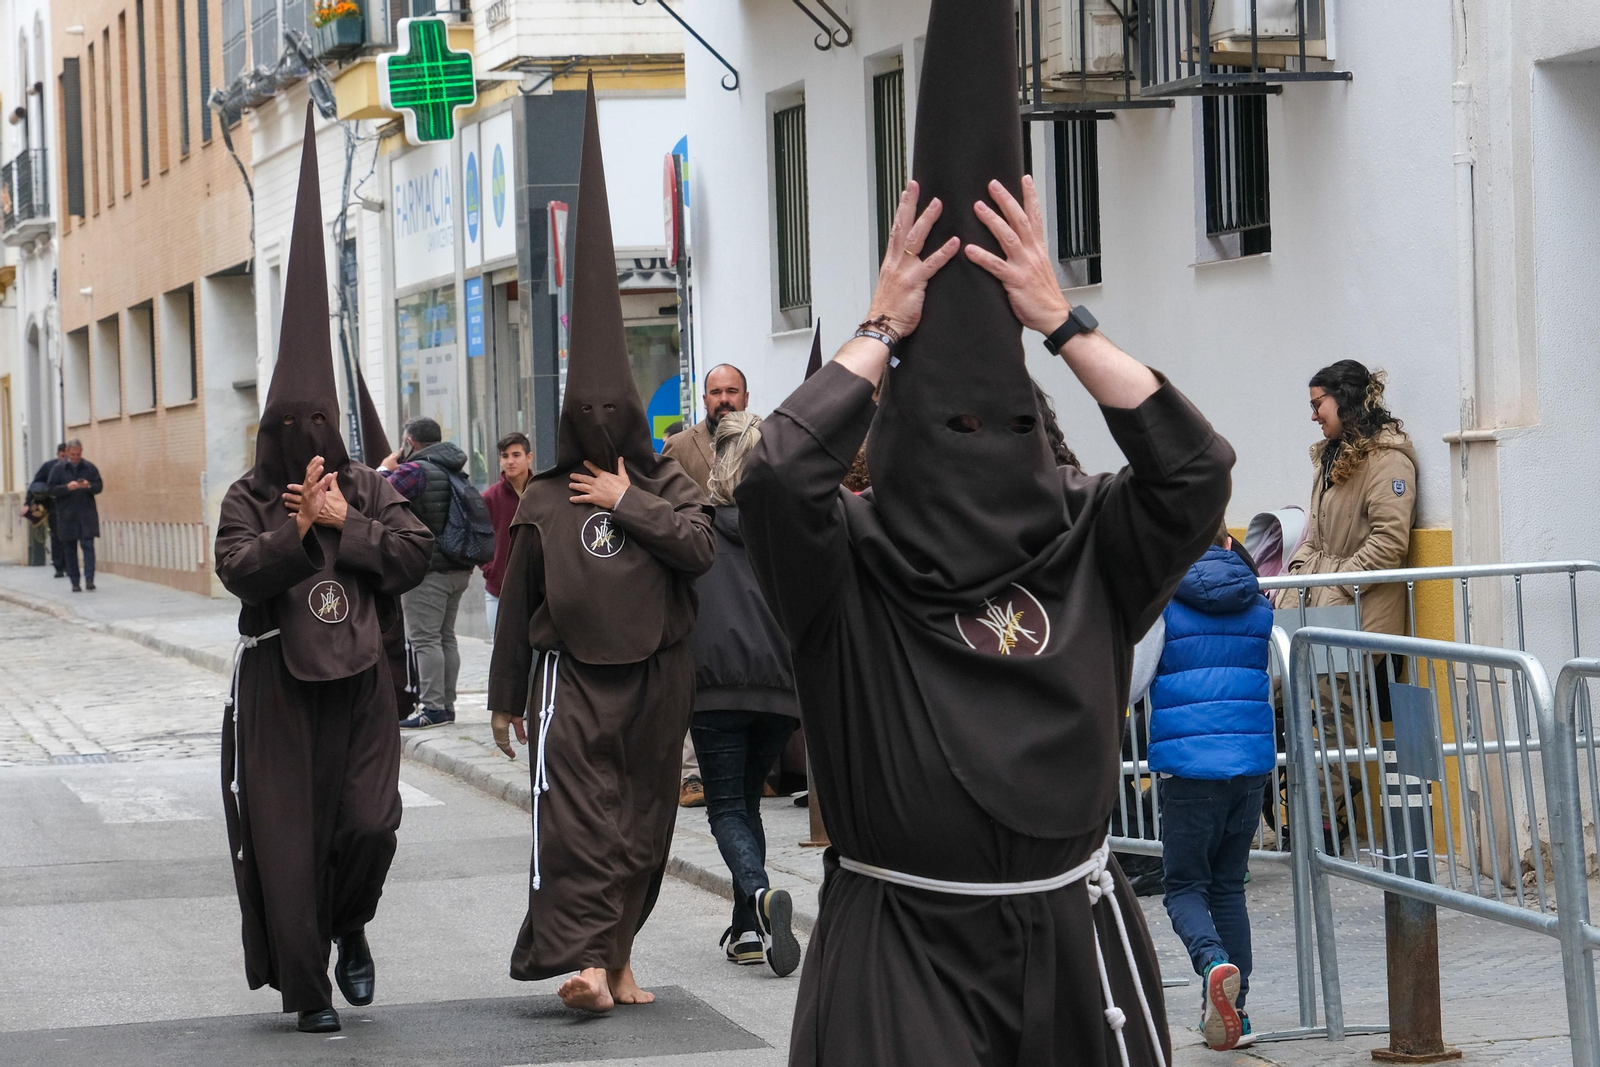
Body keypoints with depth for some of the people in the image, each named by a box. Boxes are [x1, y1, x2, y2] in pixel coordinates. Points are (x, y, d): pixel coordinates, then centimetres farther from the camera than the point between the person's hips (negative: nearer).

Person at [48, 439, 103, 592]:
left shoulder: (90, 468, 5)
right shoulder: (58, 469, 3)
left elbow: (99, 486, 6)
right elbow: (52, 490, -3)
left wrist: (89, 486, -16)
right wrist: (67, 487, -20)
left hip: (87, 515, 0)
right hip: (66, 515, 0)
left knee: (88, 545, -11)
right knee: (70, 549, 4)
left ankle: (89, 579, -15)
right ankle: (75, 582, 10)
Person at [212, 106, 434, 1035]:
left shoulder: (372, 490, 6)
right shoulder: (250, 499, 0)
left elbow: (417, 553, -6)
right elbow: (240, 571, -14)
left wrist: (347, 524, -12)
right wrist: (301, 531, -23)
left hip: (360, 678, 1)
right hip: (279, 681, -1)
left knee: (370, 824, -5)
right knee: (286, 834, -1)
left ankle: (350, 932, 25)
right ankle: (306, 985, 9)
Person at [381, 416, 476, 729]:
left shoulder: (414, 470, -14)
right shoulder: (454, 471, 13)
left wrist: (385, 469, 5)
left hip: (426, 570, -9)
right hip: (458, 568, 9)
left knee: (424, 639, -7)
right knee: (446, 637, 13)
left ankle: (432, 708, -11)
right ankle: (446, 704, 16)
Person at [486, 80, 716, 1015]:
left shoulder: (666, 483, 5)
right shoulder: (544, 501, 3)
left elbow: (700, 546, -14)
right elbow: (518, 603, 3)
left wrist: (629, 503, -12)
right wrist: (506, 697, 4)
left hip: (656, 673, 2)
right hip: (574, 669, -2)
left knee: (643, 815, 3)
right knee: (577, 807, -12)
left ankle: (618, 948, 6)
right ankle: (587, 956, -18)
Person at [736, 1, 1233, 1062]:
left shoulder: (1087, 548, 4)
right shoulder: (850, 565, -5)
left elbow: (1196, 467, -10)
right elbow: (778, 473, -24)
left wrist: (1061, 319, -7)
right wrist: (882, 328, -11)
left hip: (1074, 938, 3)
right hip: (901, 956, -3)